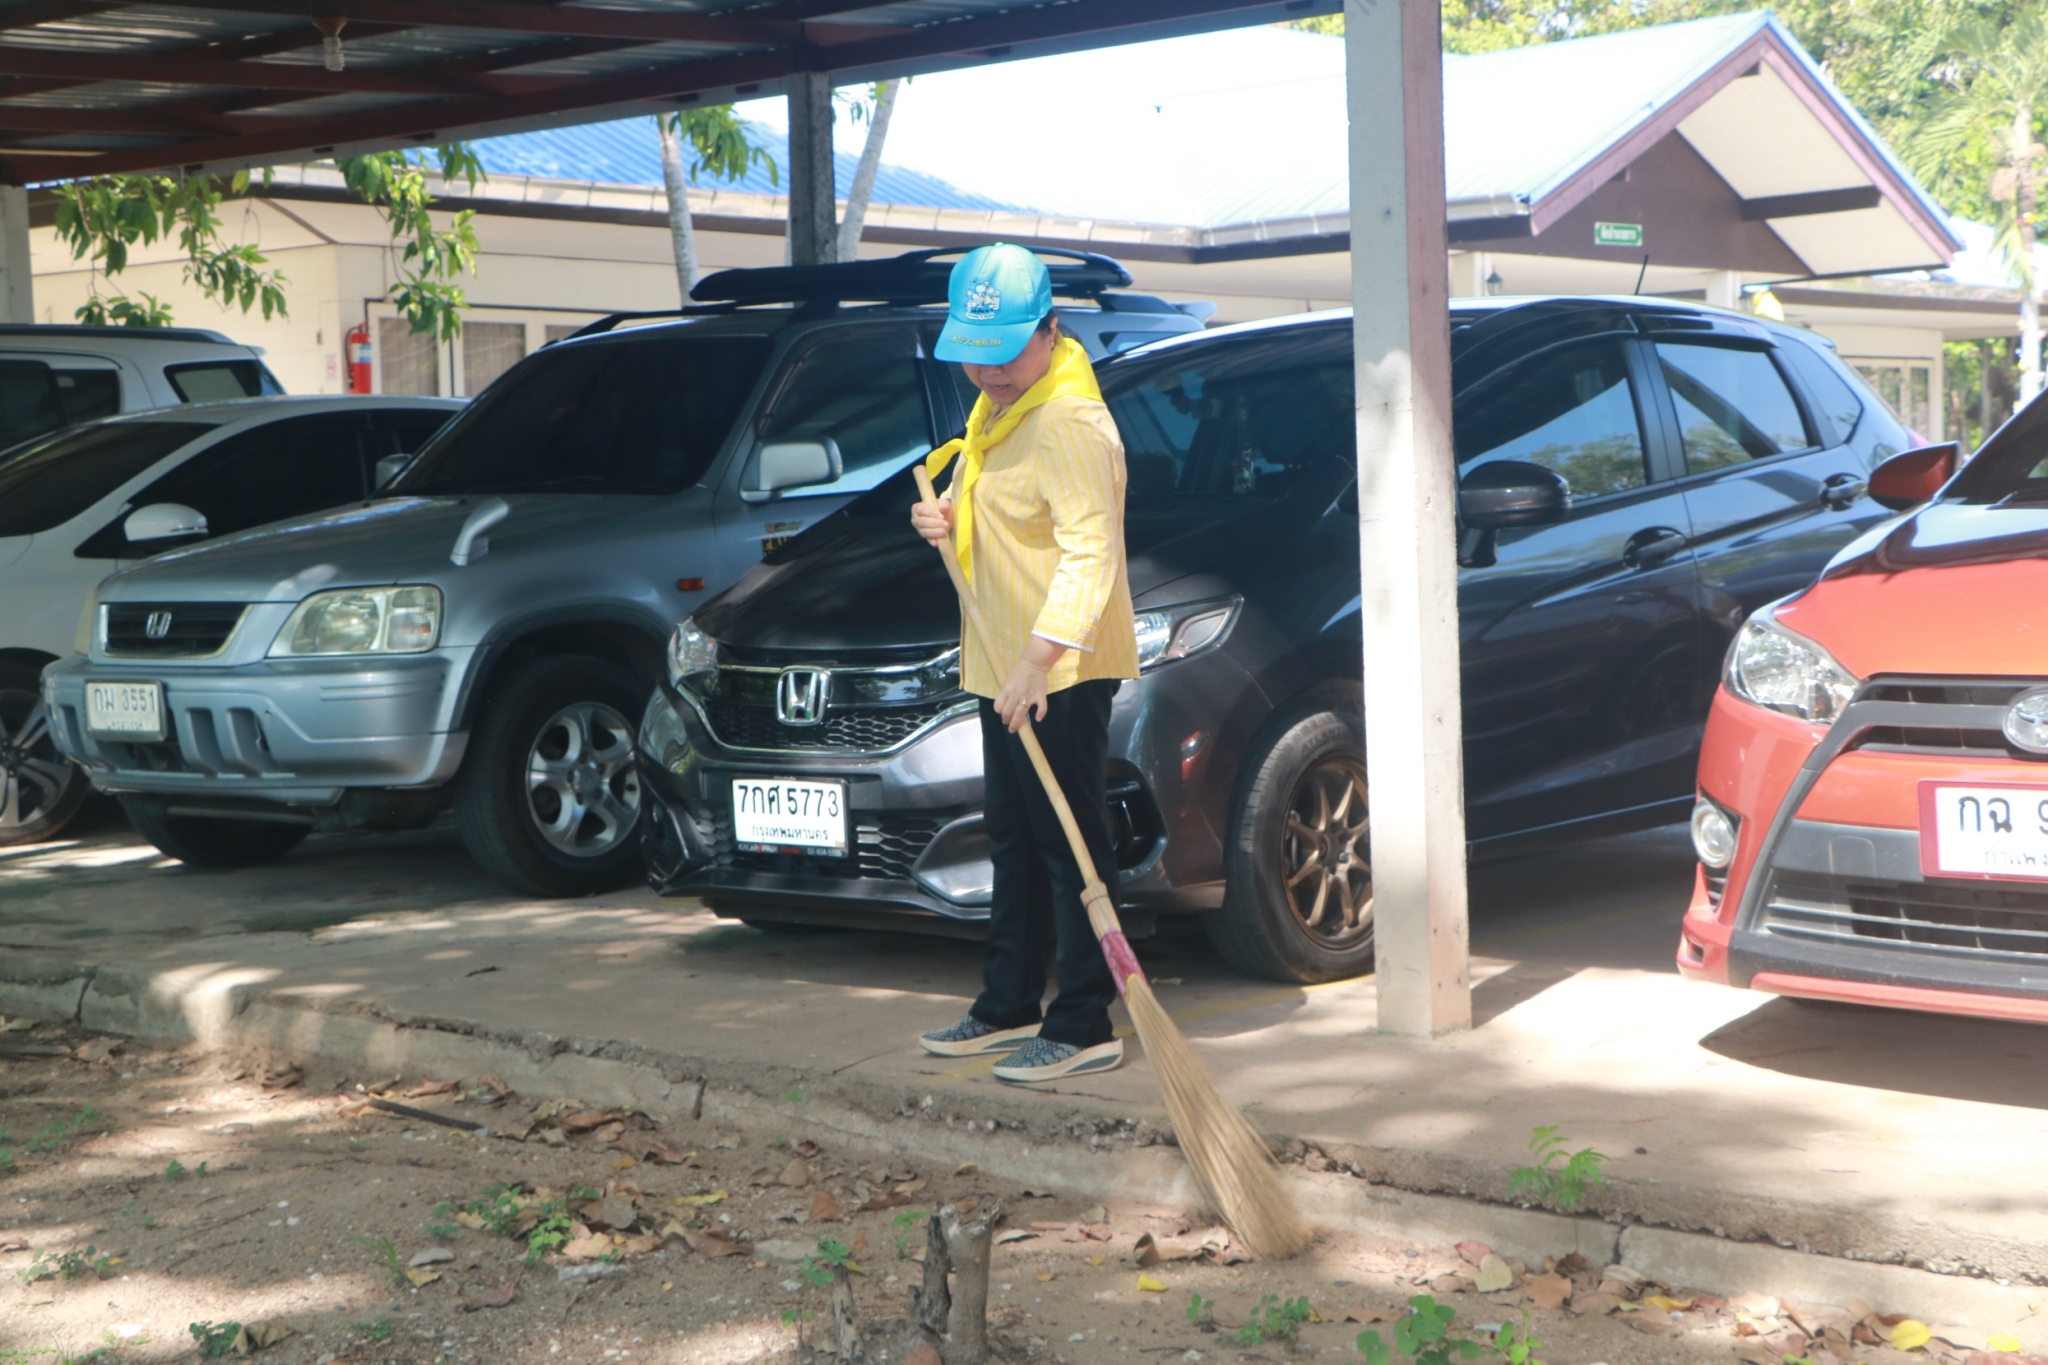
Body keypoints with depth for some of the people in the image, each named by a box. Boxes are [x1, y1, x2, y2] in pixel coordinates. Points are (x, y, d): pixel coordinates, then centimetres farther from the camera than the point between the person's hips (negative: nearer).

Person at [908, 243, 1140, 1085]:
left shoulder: (1070, 423, -20)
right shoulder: (996, 408, 12)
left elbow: (1090, 554, -28)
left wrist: (1037, 658, -36)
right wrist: (945, 515, 4)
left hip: (1061, 671, -10)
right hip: (1003, 666, 10)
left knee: (1070, 843, -6)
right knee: (1013, 841, 18)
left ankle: (1084, 1027, 1)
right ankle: (1010, 1006, 30)